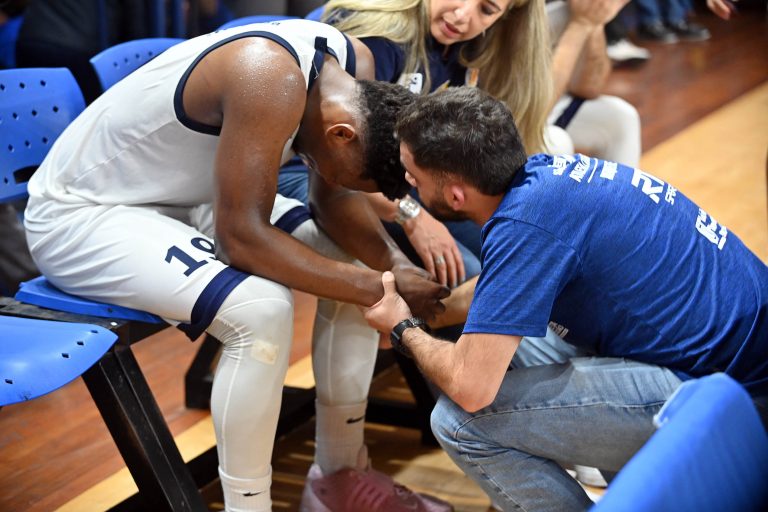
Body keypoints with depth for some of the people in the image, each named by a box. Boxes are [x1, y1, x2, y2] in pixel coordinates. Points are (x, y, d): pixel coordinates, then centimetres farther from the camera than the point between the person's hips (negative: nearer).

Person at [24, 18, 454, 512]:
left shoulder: (353, 66, -7)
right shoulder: (272, 82, -34)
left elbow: (337, 199, 1)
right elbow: (242, 236, -33)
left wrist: (395, 264, -16)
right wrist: (378, 288, -28)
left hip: (188, 197, 9)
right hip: (81, 212, -9)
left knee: (354, 264, 2)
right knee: (262, 309, -30)